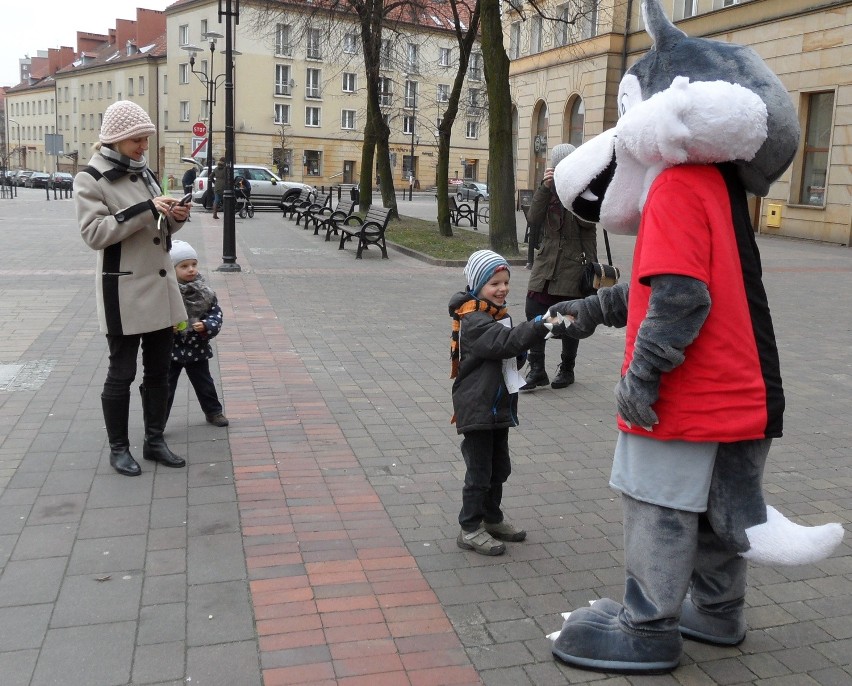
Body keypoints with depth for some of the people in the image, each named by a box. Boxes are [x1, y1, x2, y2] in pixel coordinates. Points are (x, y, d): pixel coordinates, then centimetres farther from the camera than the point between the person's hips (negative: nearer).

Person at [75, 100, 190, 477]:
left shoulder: (144, 172, 13)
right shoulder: (90, 178, -8)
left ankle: (154, 440, 25)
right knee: (121, 372, 4)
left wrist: (174, 217, -3)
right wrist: (145, 210, -24)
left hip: (159, 285, 7)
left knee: (158, 370, 12)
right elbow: (94, 233, -18)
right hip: (123, 290, -7)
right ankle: (118, 448, 18)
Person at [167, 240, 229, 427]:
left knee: (204, 383, 19)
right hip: (171, 350, -3)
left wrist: (206, 326, -20)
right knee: (165, 386, 5)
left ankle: (213, 412, 36)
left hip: (197, 348, 3)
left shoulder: (204, 292, -4)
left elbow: (216, 314, -2)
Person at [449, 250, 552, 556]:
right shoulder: (474, 320, -18)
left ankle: (492, 519, 34)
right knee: (479, 470, -1)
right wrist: (537, 327, -44)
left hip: (498, 406, 9)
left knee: (500, 467, 18)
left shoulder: (496, 314, 12)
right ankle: (470, 529, 11)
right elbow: (505, 341, -34)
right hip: (476, 409, -9)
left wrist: (520, 353, 2)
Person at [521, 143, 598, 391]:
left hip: (574, 264, -3)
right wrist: (544, 188, -13)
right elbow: (533, 219, -4)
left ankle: (567, 369, 23)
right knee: (534, 314, -6)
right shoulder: (549, 188, 8)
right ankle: (536, 369, 3)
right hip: (546, 262, 3)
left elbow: (587, 220, -16)